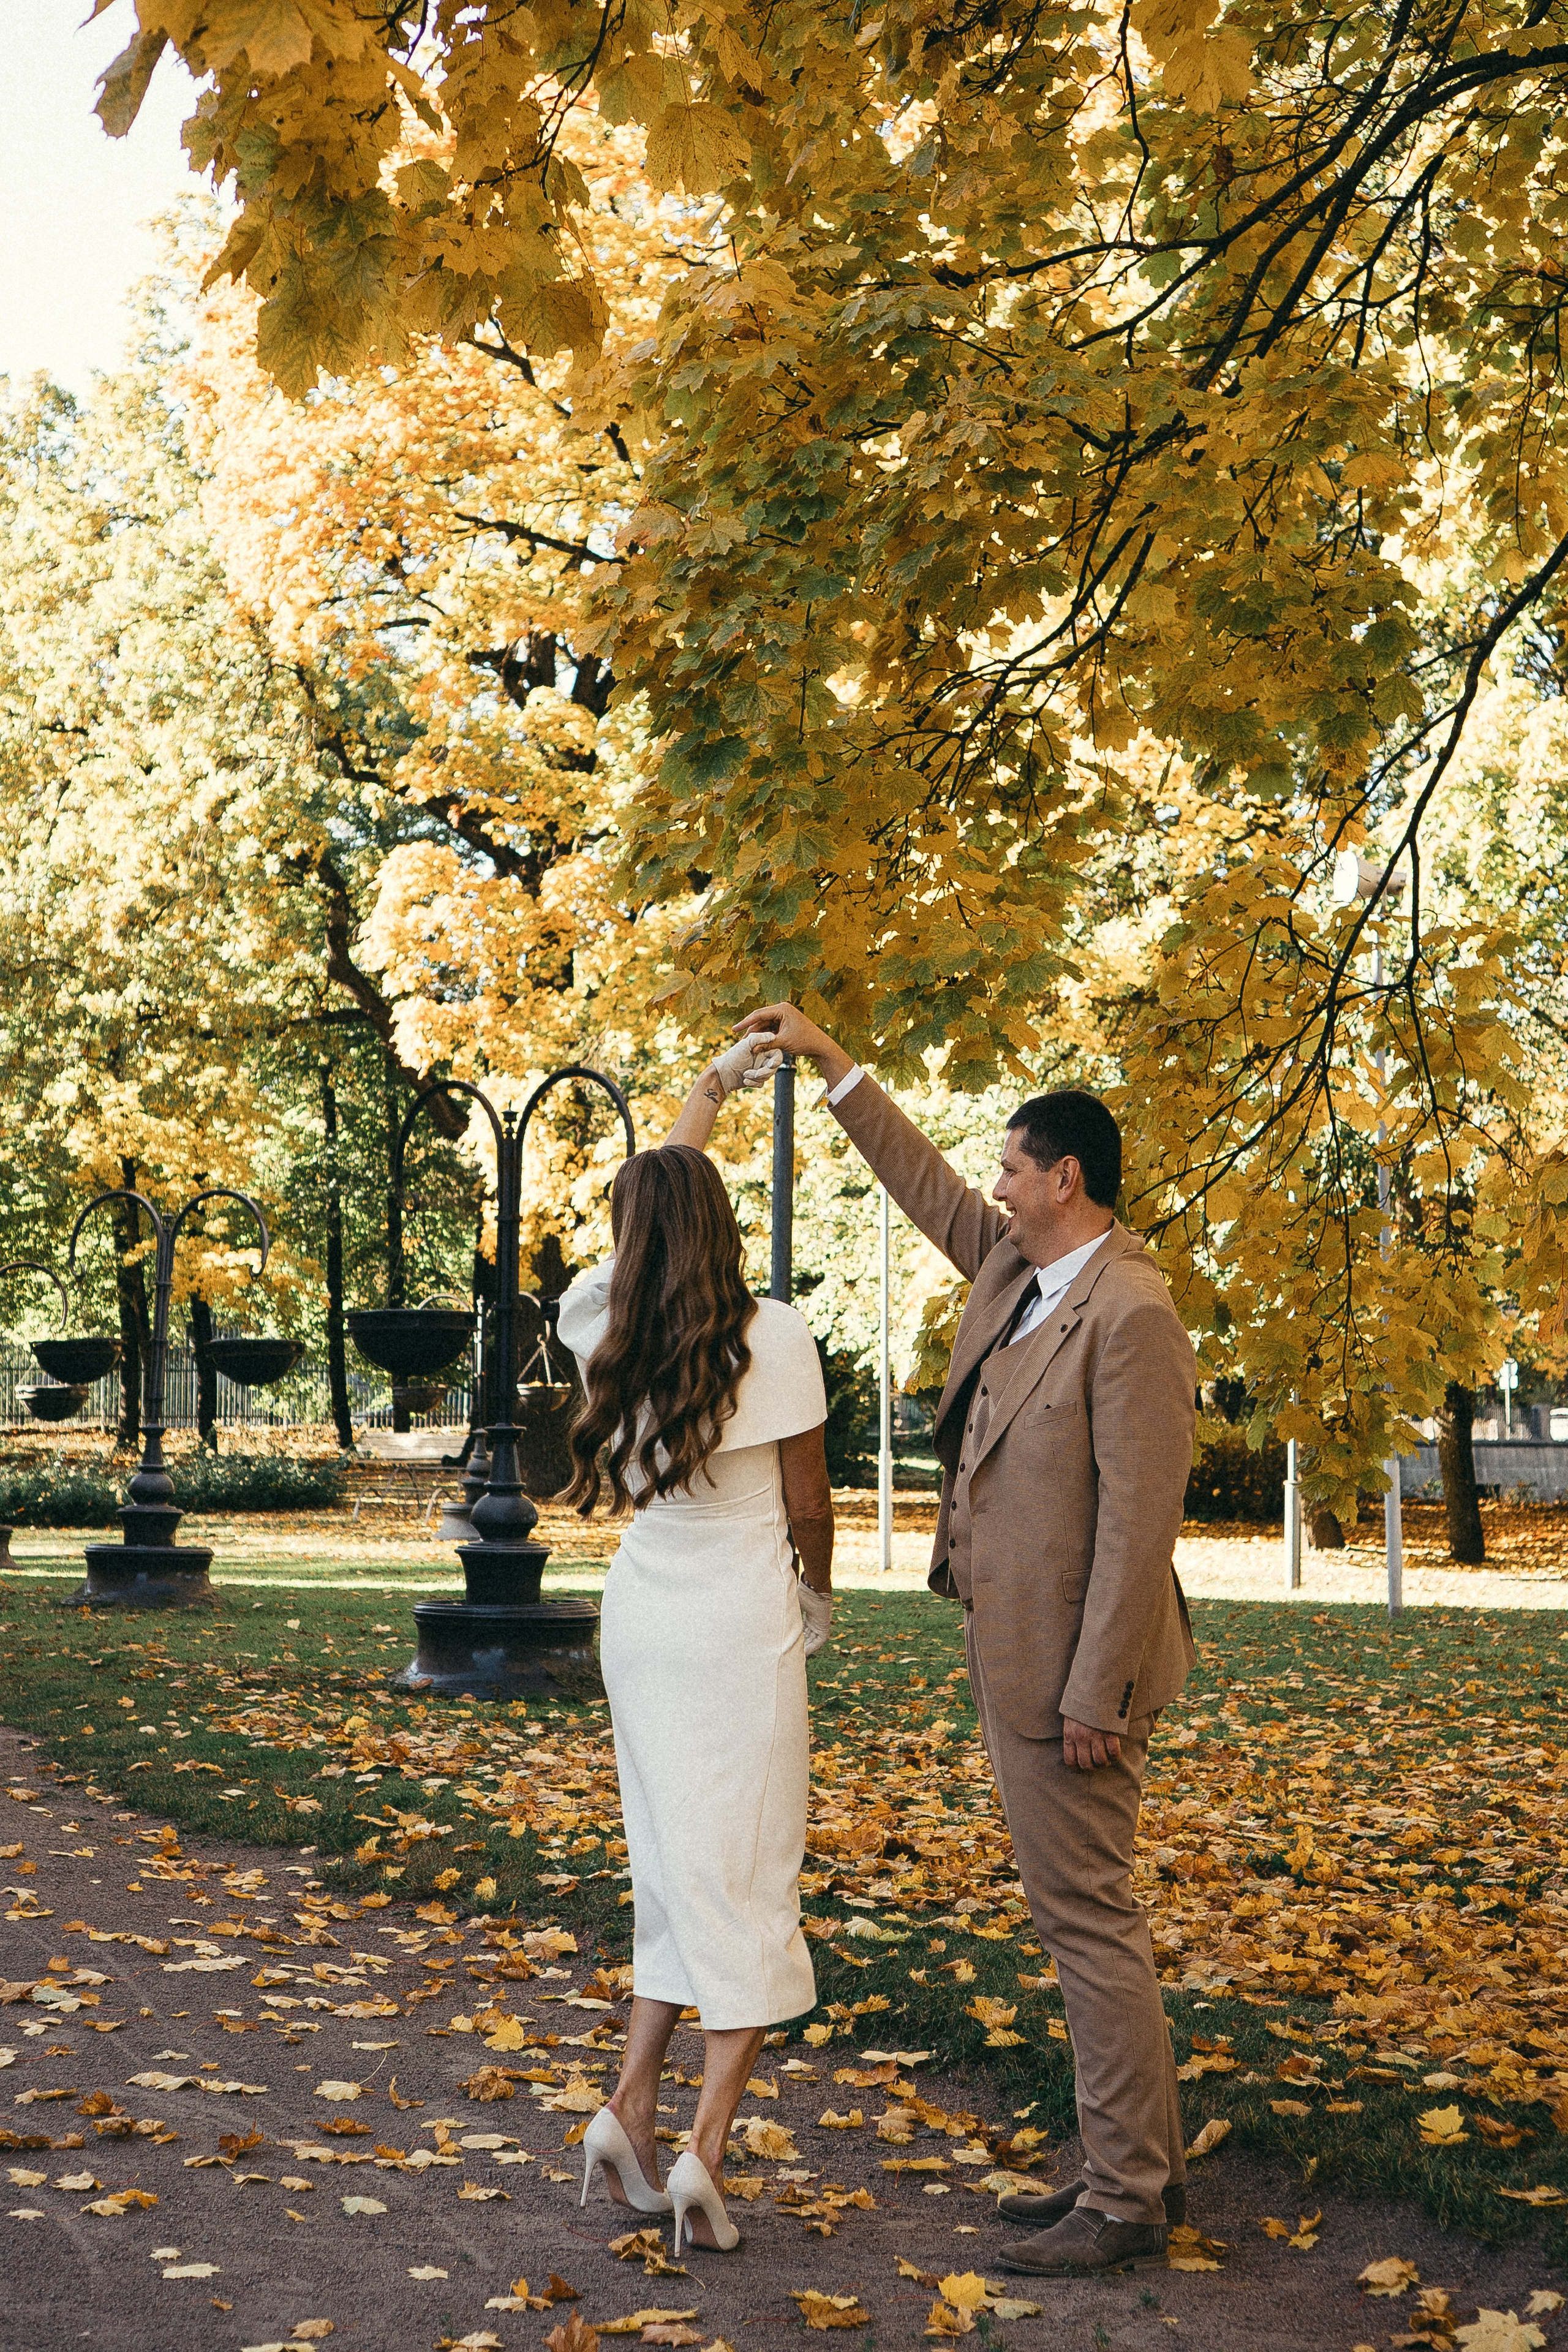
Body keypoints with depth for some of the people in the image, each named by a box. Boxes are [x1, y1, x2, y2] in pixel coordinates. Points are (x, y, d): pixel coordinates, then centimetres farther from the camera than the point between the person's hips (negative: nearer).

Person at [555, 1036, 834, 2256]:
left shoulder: (609, 1320, 1)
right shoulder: (773, 1334, -12)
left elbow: (651, 1200, 20)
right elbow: (807, 1500, -4)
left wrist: (717, 1083, 32)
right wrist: (819, 1591, 16)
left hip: (643, 1612, 5)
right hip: (742, 1620, -5)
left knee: (674, 1864, 16)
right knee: (747, 1878, 1)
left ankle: (633, 2102, 9)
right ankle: (708, 2144, -5)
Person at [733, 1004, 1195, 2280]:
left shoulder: (1130, 1314, -19)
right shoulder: (1017, 1266, 9)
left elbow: (1138, 1518, -22)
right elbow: (928, 1187, 25)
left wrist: (1096, 1694, -22)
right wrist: (831, 1059, 25)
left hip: (1070, 1671, -10)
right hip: (1015, 1653, 10)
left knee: (1089, 1921, -3)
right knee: (1086, 1918, 15)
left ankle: (1129, 2202, 7)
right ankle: (1134, 2162, 26)